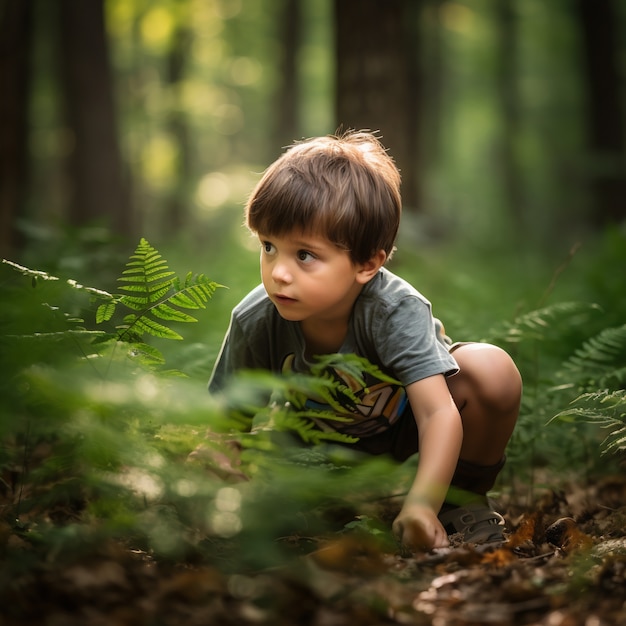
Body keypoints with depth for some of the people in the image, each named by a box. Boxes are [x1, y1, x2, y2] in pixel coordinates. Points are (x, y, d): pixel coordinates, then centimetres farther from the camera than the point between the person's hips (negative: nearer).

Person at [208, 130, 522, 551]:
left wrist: (422, 505, -58)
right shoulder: (255, 323, -29)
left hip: (405, 425, -2)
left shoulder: (396, 310, -37)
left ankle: (465, 497, -6)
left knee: (492, 371, -31)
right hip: (324, 441, 3)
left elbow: (439, 413, -44)